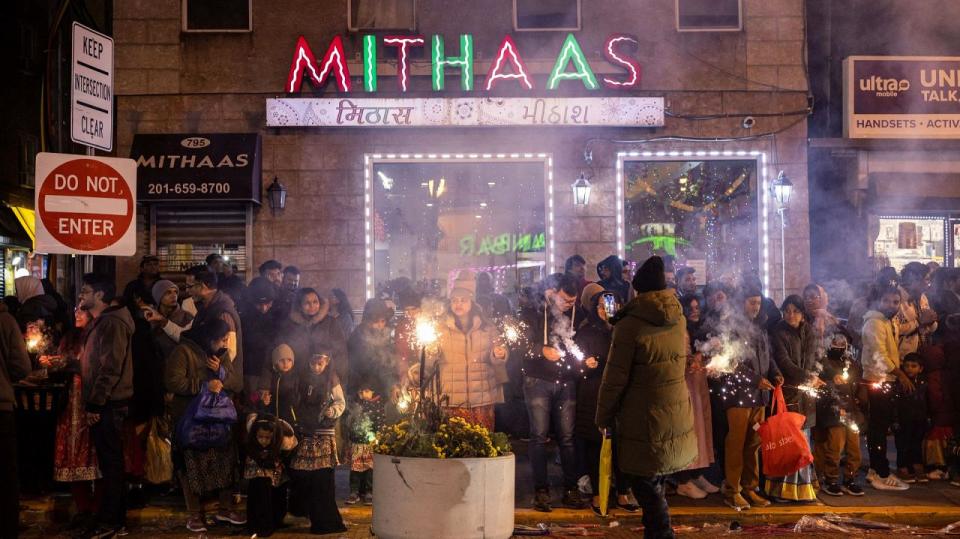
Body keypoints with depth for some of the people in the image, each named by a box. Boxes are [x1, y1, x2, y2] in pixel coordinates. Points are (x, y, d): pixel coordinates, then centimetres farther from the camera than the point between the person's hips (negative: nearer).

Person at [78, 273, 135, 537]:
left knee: (110, 462, -2)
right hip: (102, 404, 10)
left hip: (109, 405, -10)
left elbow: (111, 368, -21)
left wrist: (95, 404, -20)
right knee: (111, 462, 14)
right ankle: (117, 516, 22)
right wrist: (91, 403, 17)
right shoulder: (99, 323, 17)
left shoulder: (112, 323, -15)